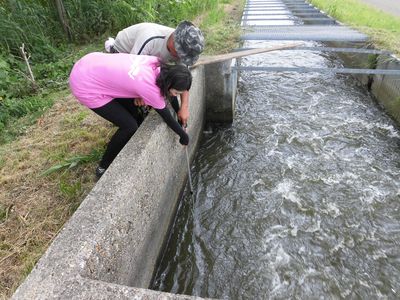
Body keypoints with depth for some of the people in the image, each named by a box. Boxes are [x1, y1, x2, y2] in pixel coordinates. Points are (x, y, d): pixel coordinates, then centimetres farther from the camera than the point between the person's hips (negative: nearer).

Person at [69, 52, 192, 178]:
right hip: (85, 85, -9)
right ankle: (103, 168, 15)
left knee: (132, 111, 15)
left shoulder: (156, 64, -9)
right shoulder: (150, 87, -27)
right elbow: (167, 117, -11)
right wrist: (184, 135, 4)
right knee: (130, 126, -5)